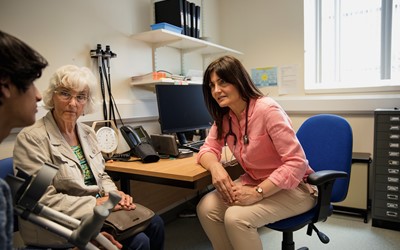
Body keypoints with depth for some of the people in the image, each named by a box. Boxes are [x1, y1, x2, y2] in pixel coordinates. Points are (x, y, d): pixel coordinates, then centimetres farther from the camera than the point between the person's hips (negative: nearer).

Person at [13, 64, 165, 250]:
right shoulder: (31, 138, -16)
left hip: (97, 211, 7)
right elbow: (44, 199, -21)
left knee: (155, 223, 2)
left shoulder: (87, 133, 7)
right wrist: (95, 203, -22)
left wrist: (114, 194, -7)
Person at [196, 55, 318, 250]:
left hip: (291, 187, -6)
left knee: (236, 217, -27)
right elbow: (208, 149, 1)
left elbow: (297, 163, -27)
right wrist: (215, 167, -23)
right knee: (206, 208, -13)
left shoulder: (267, 110, -24)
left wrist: (257, 193, -31)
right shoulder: (224, 117, -2)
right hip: (255, 182, 6)